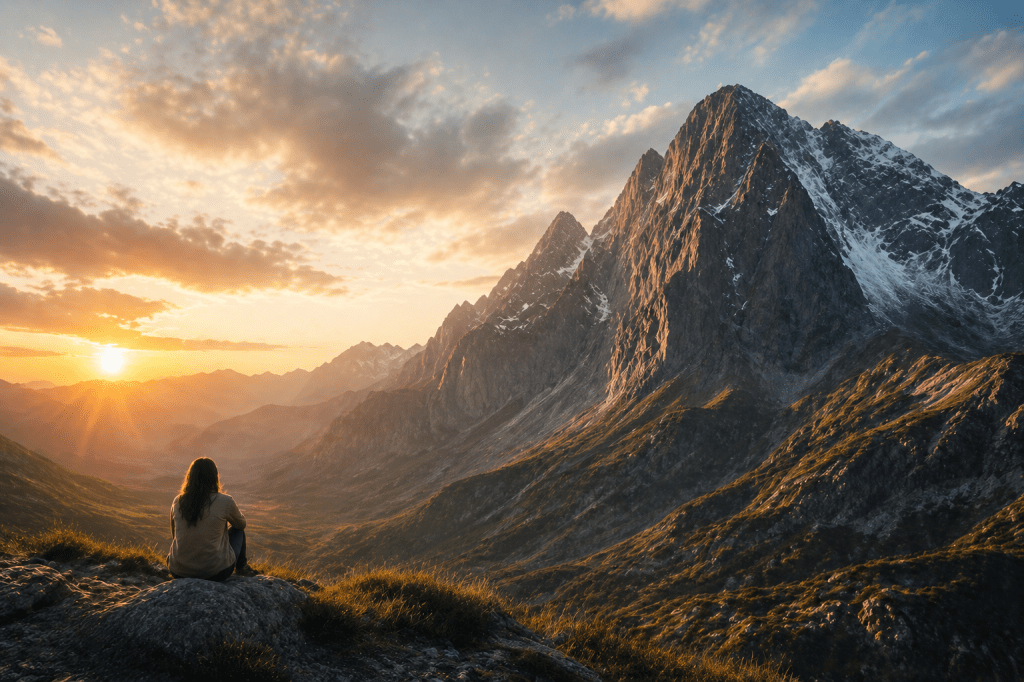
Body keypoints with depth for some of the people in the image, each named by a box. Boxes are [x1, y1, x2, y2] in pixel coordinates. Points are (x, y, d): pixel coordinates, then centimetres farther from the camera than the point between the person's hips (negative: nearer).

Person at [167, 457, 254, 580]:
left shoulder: (177, 502, -3)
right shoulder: (225, 501, -14)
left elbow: (174, 536, 13)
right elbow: (242, 523, 7)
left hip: (179, 572, 4)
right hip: (215, 573, -4)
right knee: (237, 529, 22)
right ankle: (241, 567, 40)